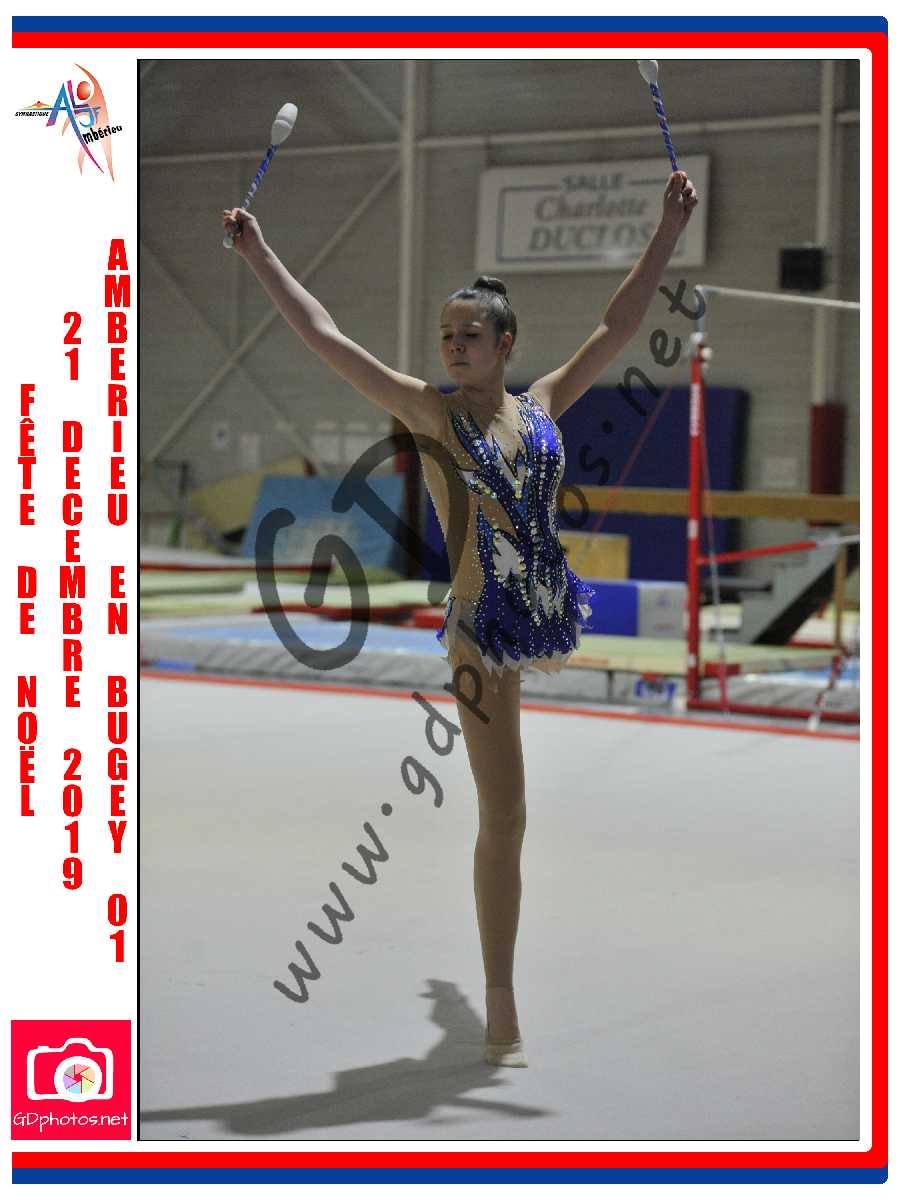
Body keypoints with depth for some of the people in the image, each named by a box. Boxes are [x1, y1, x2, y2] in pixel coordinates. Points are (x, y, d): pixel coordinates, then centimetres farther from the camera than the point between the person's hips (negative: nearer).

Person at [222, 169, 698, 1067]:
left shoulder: (543, 405, 7)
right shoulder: (430, 414, -2)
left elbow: (620, 324, 11)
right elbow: (325, 338, -4)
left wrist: (669, 231, 10)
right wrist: (260, 257, -6)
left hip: (554, 616, 5)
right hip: (483, 630, -5)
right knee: (503, 817, -4)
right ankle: (501, 1013, 2)